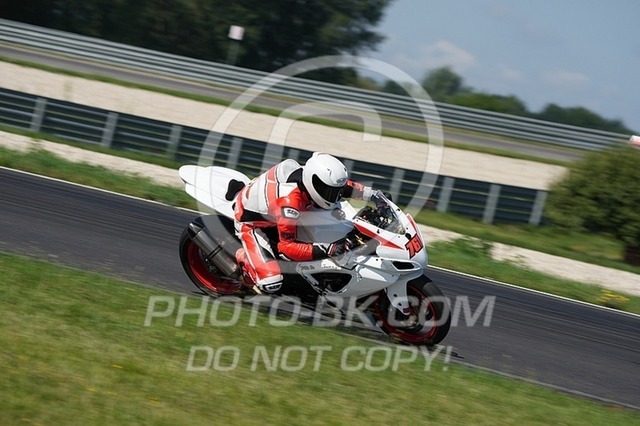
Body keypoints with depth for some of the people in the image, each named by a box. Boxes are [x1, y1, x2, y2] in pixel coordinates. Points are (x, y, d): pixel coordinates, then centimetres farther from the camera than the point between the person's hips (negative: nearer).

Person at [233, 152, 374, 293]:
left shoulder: (311, 177, -21)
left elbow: (343, 186, 1)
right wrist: (328, 249, -41)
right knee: (271, 283, -23)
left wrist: (371, 194, -8)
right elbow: (287, 247, -36)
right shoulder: (290, 203, -43)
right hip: (250, 222, -8)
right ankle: (245, 257, 6)